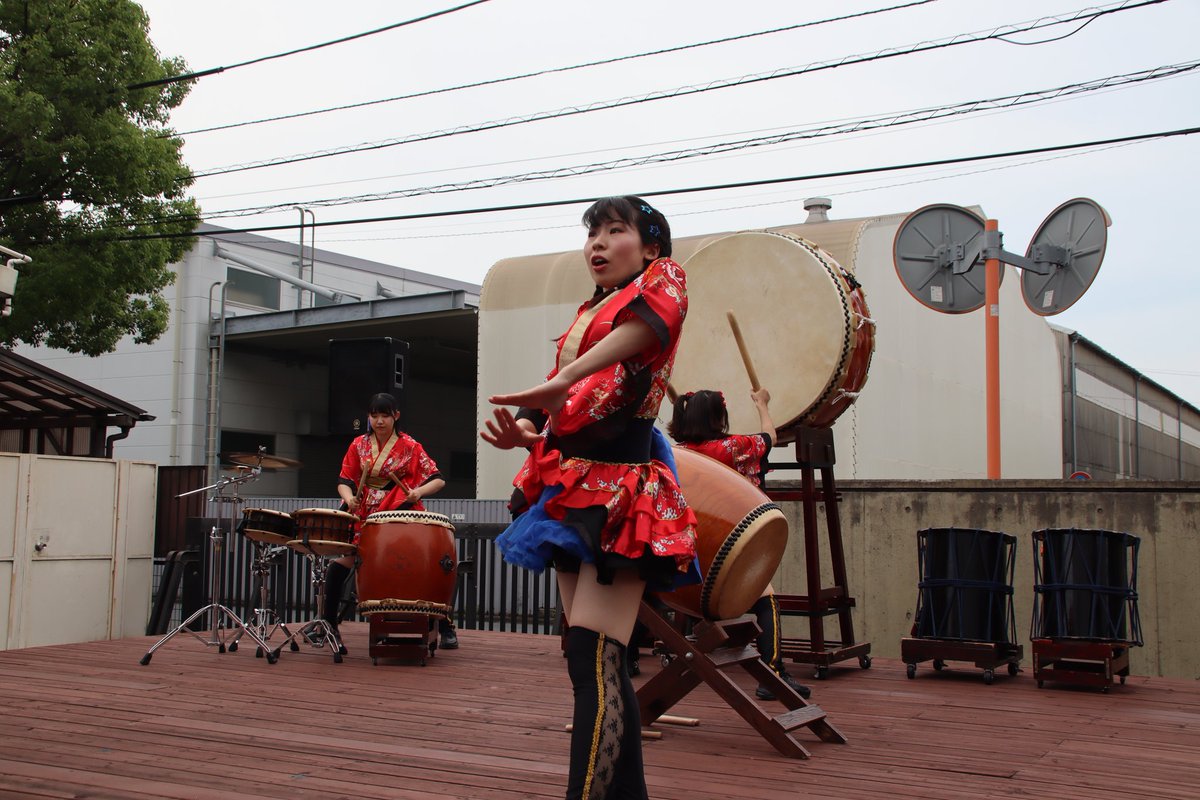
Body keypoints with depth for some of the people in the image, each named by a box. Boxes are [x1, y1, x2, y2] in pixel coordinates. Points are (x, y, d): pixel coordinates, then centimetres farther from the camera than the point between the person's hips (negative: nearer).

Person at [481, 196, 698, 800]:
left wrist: (564, 382, -34)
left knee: (592, 659, -17)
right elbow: (554, 407, 15)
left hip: (620, 492, -8)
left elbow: (646, 316, -23)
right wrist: (520, 428, -9)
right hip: (571, 489, 8)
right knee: (600, 665, 12)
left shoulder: (663, 278, 1)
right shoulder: (585, 316, 21)